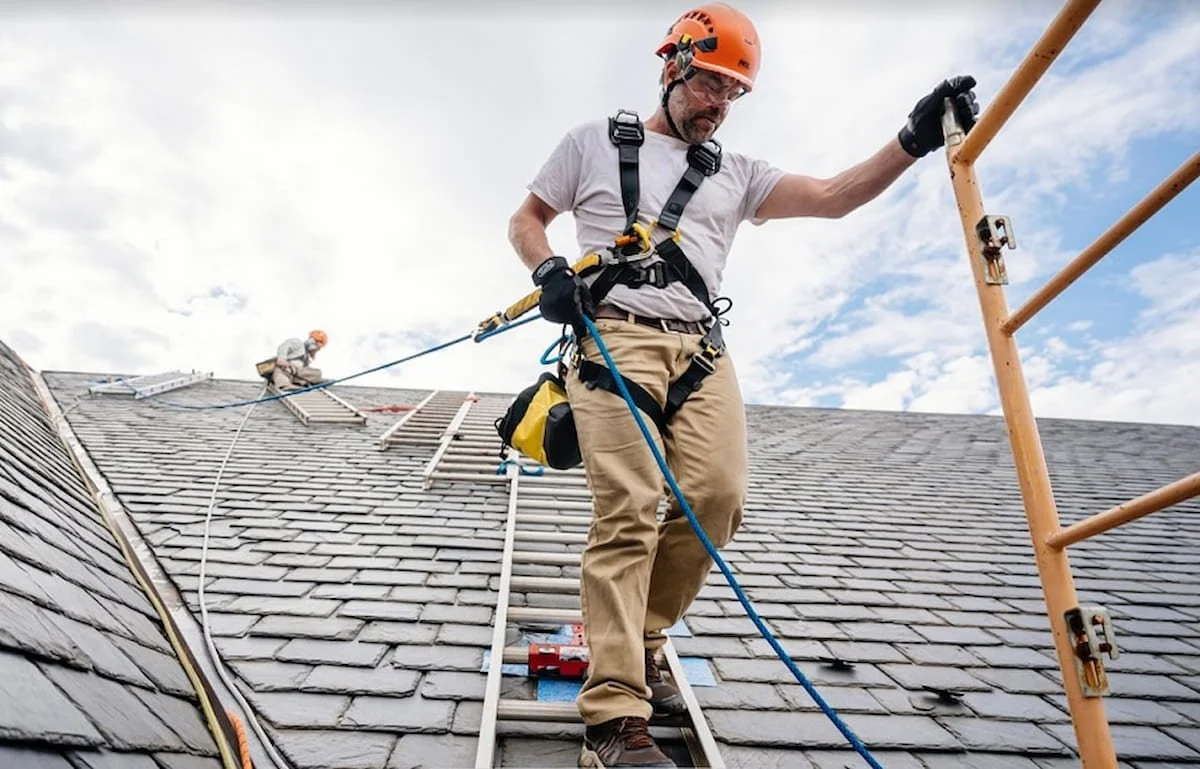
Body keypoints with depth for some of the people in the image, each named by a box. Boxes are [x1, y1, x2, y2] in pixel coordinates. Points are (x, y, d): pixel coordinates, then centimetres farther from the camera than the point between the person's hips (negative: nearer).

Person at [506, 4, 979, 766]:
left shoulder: (735, 173, 22)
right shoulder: (594, 142, 15)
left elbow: (832, 197, 12)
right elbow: (525, 220, 19)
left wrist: (913, 139, -2)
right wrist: (549, 270, -3)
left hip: (701, 349, 4)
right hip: (614, 339, -3)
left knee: (719, 497, -12)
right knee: (629, 514, -16)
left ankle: (639, 639, 13)